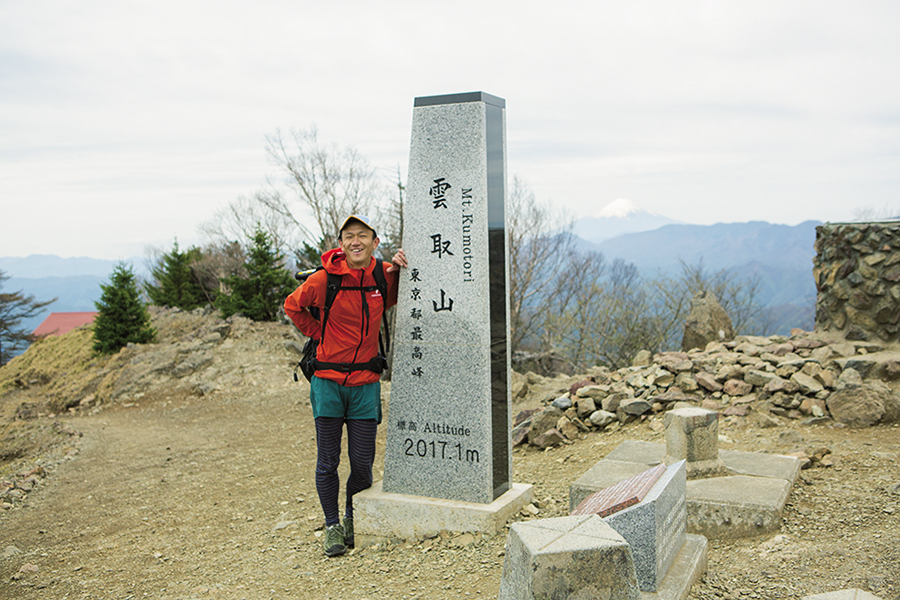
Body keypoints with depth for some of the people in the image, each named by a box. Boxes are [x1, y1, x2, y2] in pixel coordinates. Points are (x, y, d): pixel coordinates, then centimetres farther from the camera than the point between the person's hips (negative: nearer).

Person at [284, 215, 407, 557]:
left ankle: (353, 519, 29)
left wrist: (396, 272, 4)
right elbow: (293, 306, 7)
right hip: (328, 381, -2)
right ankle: (332, 525, 23)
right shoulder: (325, 279, -9)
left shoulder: (382, 275, 0)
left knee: (362, 464, 4)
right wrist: (319, 333, 2)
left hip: (366, 382, 2)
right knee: (327, 462, 4)